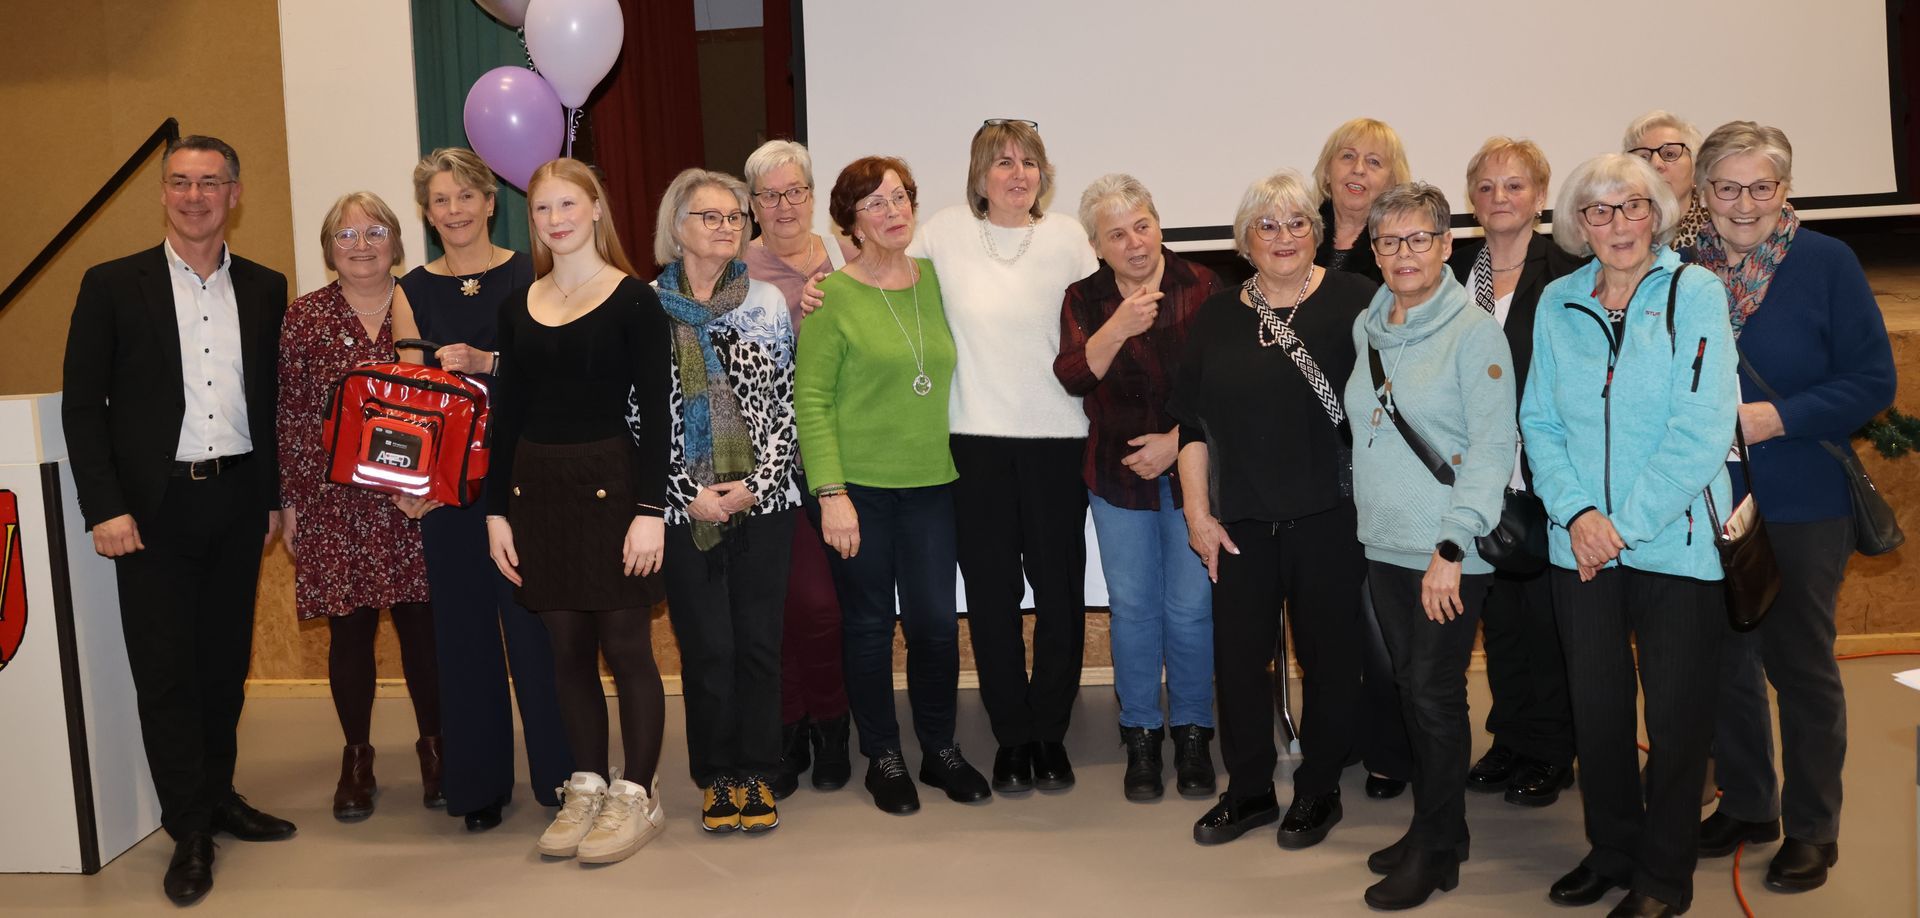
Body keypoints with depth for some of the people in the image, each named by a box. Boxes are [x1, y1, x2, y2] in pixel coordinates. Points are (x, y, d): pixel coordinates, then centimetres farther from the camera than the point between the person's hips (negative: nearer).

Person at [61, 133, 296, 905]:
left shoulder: (265, 289, 7)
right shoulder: (113, 285, -1)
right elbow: (82, 404, -3)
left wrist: (274, 495, 8)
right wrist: (104, 508, -10)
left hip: (237, 501, 3)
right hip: (154, 507, -3)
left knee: (226, 661, 12)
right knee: (164, 670, 1)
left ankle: (218, 797, 28)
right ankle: (189, 831, 11)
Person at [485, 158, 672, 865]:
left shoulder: (633, 301, -4)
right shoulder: (517, 307, 10)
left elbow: (654, 413, -7)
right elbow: (506, 414, 12)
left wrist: (650, 509, -14)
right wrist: (497, 510, 7)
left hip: (610, 486, -4)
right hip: (537, 489, 5)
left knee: (624, 645, 1)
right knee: (568, 649, 9)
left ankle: (637, 796, 12)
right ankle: (586, 787, 21)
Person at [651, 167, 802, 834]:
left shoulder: (767, 303, 7)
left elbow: (786, 405, 4)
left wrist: (756, 484, -8)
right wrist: (689, 495, -9)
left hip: (762, 498, 2)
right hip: (684, 504, -1)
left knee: (759, 641, 4)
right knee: (706, 646, 3)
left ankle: (757, 773, 19)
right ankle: (716, 776, 19)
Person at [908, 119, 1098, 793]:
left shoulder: (1068, 238, 2)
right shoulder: (943, 233, 3)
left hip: (1058, 438, 0)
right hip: (975, 440, 0)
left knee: (1061, 590, 5)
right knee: (991, 593, 6)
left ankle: (1050, 731, 22)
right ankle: (1011, 735, 21)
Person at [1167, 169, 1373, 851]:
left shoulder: (1354, 302, -3)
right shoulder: (1217, 318, 8)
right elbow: (1192, 425, 9)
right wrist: (1197, 512, 3)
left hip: (1330, 518, -3)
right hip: (1241, 521, 3)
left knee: (1329, 653, 8)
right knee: (1239, 653, 7)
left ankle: (1319, 789, 26)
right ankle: (1248, 790, 25)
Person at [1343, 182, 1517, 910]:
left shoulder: (1473, 330, -9)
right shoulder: (1367, 327, 10)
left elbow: (1494, 445, -15)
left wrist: (1453, 545, -19)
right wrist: (1373, 515, 12)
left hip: (1449, 551, -6)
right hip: (1384, 544, 6)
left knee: (1436, 694, 0)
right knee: (1410, 686, 12)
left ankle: (1435, 851, 14)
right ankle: (1433, 827, 27)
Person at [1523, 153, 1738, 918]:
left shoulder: (1696, 294, -7)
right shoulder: (1558, 303, 5)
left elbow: (1702, 430, -14)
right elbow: (1540, 421, 4)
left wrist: (1624, 524, -15)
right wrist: (1576, 512, -10)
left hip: (1676, 543, -3)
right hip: (1580, 546, 4)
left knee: (1676, 714, 7)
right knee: (1596, 707, 12)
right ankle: (1611, 849, 31)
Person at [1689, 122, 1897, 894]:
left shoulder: (1827, 263, -7)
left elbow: (1872, 380, -9)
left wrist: (1776, 417, -20)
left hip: (1803, 508, -3)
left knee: (1800, 665, 7)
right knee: (1725, 662, 13)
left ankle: (1812, 828, 23)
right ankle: (1745, 804, 32)